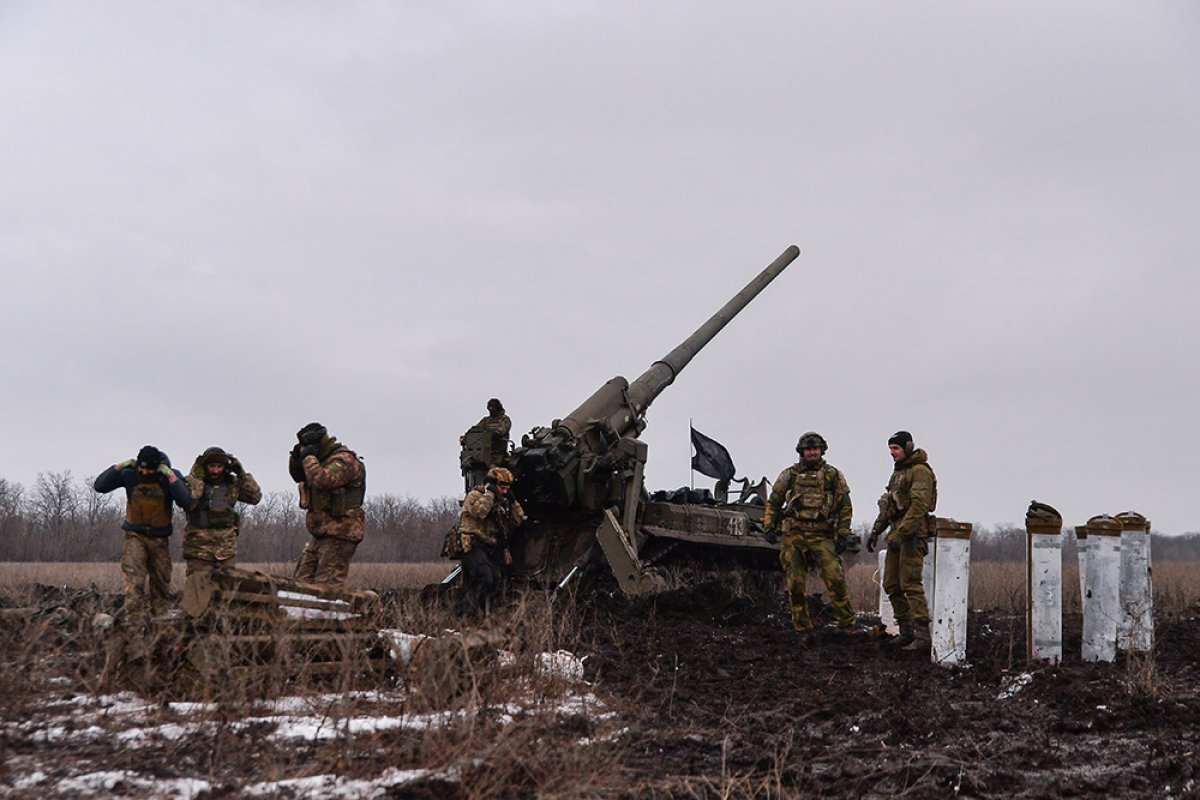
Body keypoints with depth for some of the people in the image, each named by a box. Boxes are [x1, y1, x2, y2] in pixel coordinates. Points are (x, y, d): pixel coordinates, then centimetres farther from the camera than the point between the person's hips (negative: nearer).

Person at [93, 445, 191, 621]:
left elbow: (186, 503, -25)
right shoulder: (129, 475, -9)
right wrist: (119, 466, -18)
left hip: (160, 538, 1)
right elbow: (99, 486, -10)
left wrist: (171, 476, -28)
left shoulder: (171, 477, -11)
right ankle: (135, 622, -25)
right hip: (135, 536, -1)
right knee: (135, 581, -19)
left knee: (161, 585, 9)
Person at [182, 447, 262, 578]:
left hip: (226, 546, 4)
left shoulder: (232, 483, 7)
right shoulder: (192, 482, -4)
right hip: (199, 546, -4)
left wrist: (242, 474, -3)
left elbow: (255, 497, 3)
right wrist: (197, 477, -19)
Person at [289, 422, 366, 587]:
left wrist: (308, 457, -12)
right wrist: (296, 457, 8)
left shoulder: (344, 459, -13)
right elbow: (298, 476, 28)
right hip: (321, 534, 10)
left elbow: (321, 479, -28)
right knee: (302, 581, 8)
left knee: (326, 587, -16)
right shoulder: (325, 460, 18)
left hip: (339, 535, -10)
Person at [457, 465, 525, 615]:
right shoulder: (474, 495, -5)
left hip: (492, 551, 8)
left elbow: (518, 520, 14)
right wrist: (489, 493, -18)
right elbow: (479, 512, -26)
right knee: (484, 579, -24)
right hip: (473, 547, -8)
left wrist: (512, 501, 3)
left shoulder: (502, 502, 18)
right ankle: (469, 611, -18)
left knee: (494, 583, 3)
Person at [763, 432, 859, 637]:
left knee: (835, 578, -14)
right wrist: (769, 527, 4)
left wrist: (843, 535, 2)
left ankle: (846, 622, -4)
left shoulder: (834, 476, 10)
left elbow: (845, 507, 10)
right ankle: (802, 628, 8)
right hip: (794, 535, 1)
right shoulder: (789, 475, 12)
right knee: (795, 584, -1)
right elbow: (773, 503, 16)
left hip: (822, 535, -1)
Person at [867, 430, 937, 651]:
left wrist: (901, 533, -26)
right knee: (891, 585, 9)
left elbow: (919, 505, -21)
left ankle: (922, 636, -15)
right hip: (897, 533, 10)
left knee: (911, 584, -14)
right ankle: (906, 631, 16)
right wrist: (876, 531, 20)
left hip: (912, 533, -10)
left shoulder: (920, 471, -10)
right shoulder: (898, 471, 20)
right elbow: (887, 504, 26)